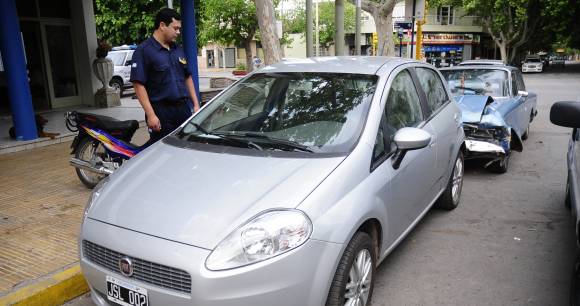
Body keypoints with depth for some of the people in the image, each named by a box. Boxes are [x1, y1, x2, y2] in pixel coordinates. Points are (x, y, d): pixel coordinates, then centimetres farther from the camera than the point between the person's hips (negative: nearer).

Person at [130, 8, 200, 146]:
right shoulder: (144, 50, -7)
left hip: (184, 108, 6)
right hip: (161, 111, -6)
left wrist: (195, 104, 11)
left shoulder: (178, 49, 14)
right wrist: (150, 115, -18)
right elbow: (139, 84, -12)